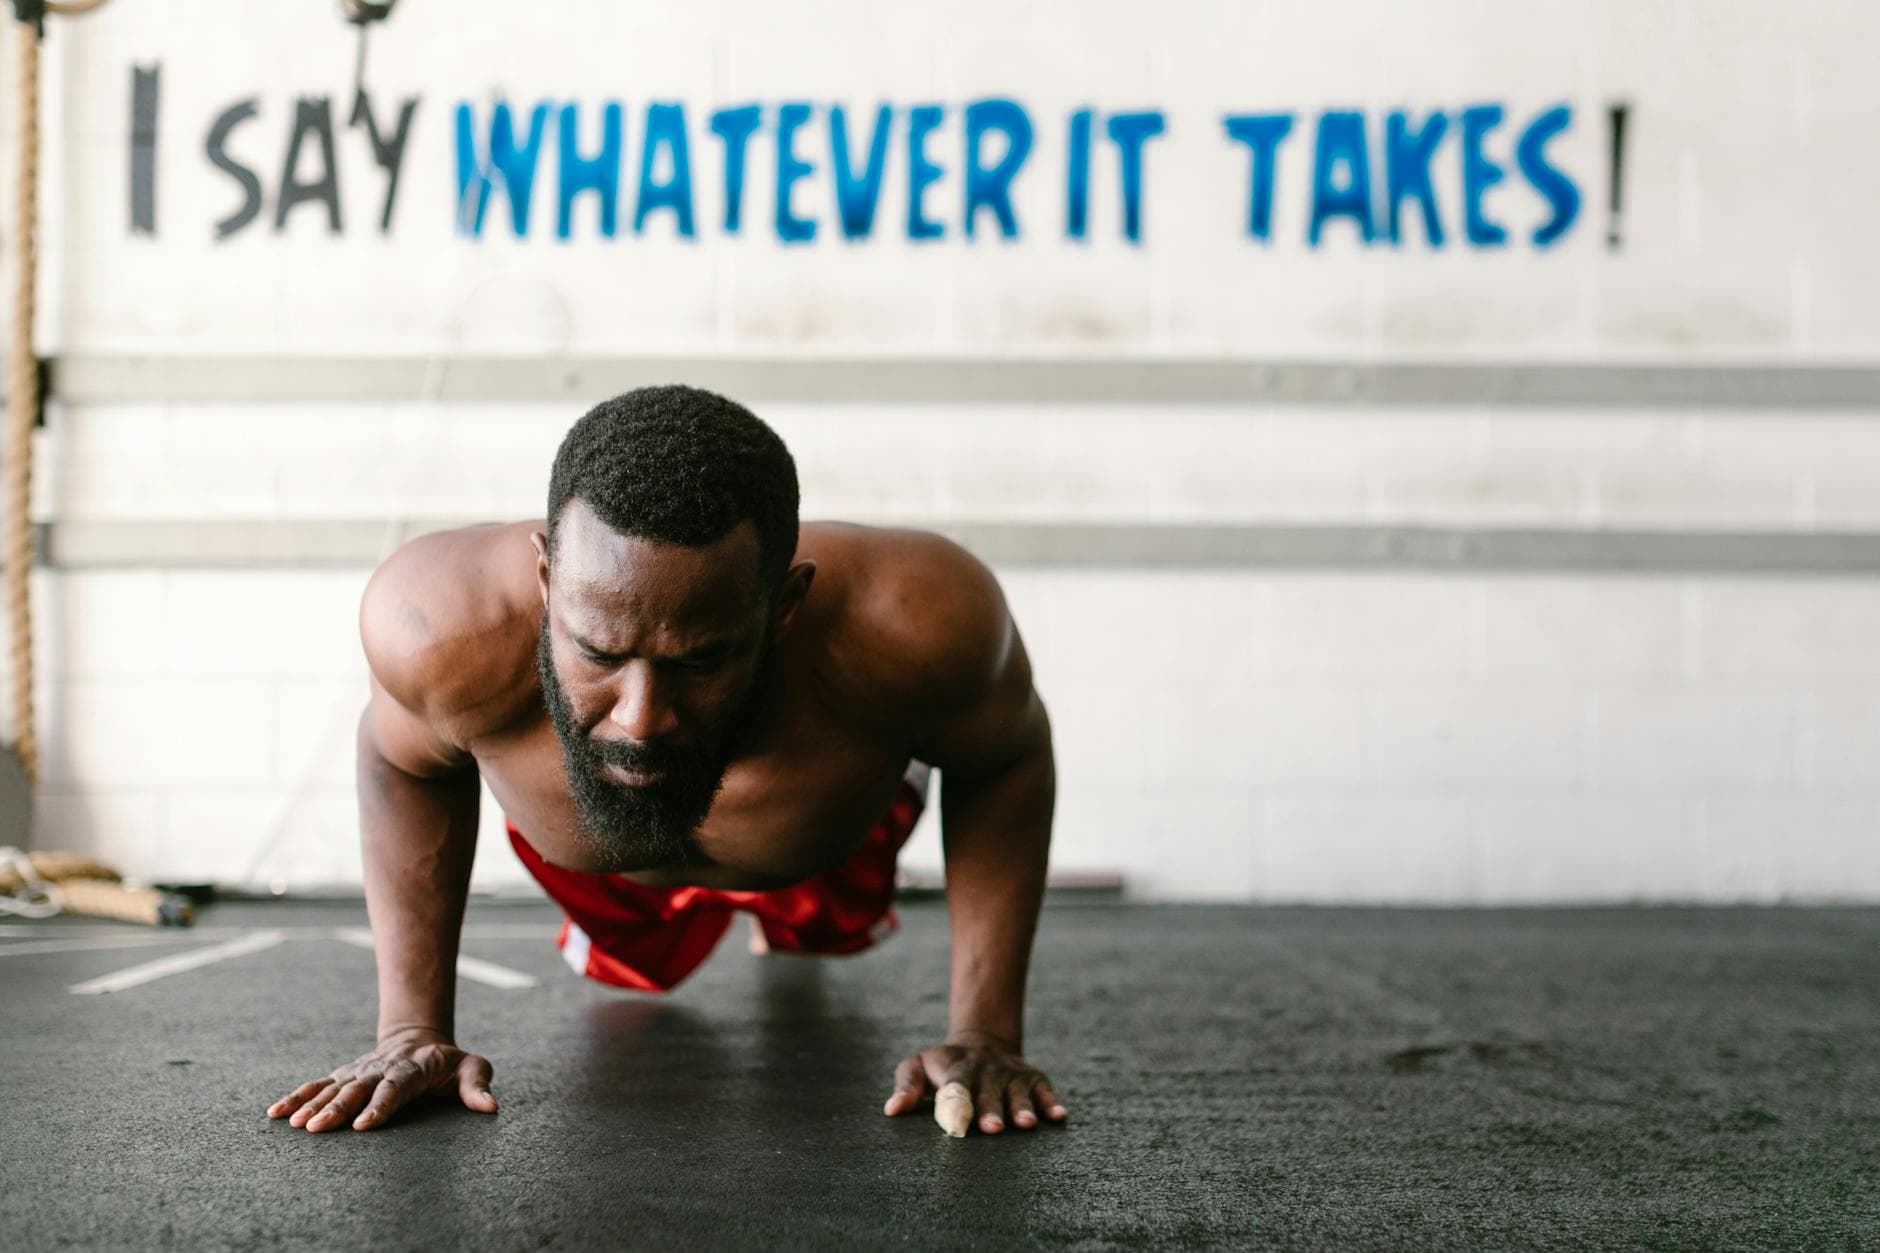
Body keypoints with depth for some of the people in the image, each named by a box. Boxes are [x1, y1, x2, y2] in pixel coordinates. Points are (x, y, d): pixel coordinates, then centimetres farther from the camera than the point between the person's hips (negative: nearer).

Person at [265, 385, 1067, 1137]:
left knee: (824, 927, 37)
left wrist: (986, 1033, -27)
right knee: (632, 966, 34)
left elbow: (1008, 759, -24)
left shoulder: (910, 626, -49)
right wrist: (412, 1027, -21)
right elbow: (402, 764, -18)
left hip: (831, 835, 0)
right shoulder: (439, 623, -45)